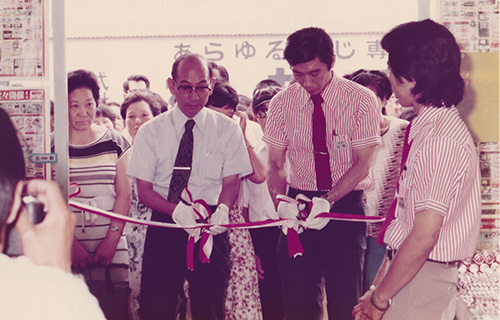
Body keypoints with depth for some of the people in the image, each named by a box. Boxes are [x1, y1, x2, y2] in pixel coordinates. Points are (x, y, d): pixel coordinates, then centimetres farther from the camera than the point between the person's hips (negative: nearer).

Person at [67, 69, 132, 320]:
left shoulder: (115, 142, 8)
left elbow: (124, 193, 6)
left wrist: (113, 237, -5)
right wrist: (69, 241, -9)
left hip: (110, 246, 1)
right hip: (67, 250, -1)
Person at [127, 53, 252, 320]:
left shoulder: (227, 130, 5)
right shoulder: (150, 132, 4)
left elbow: (231, 181, 2)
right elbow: (144, 189, 1)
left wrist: (222, 209, -22)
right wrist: (175, 209, -20)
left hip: (211, 227, 0)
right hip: (164, 226, 1)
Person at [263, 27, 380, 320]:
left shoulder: (361, 100, -6)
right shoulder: (282, 103, 1)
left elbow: (363, 162, -9)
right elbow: (276, 164, 3)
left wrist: (329, 200, -23)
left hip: (346, 203, -2)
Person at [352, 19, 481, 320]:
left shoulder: (443, 140, -20)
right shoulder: (424, 129, 10)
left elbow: (424, 236, -21)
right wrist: (383, 275, 12)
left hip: (424, 278, -8)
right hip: (405, 267, 8)